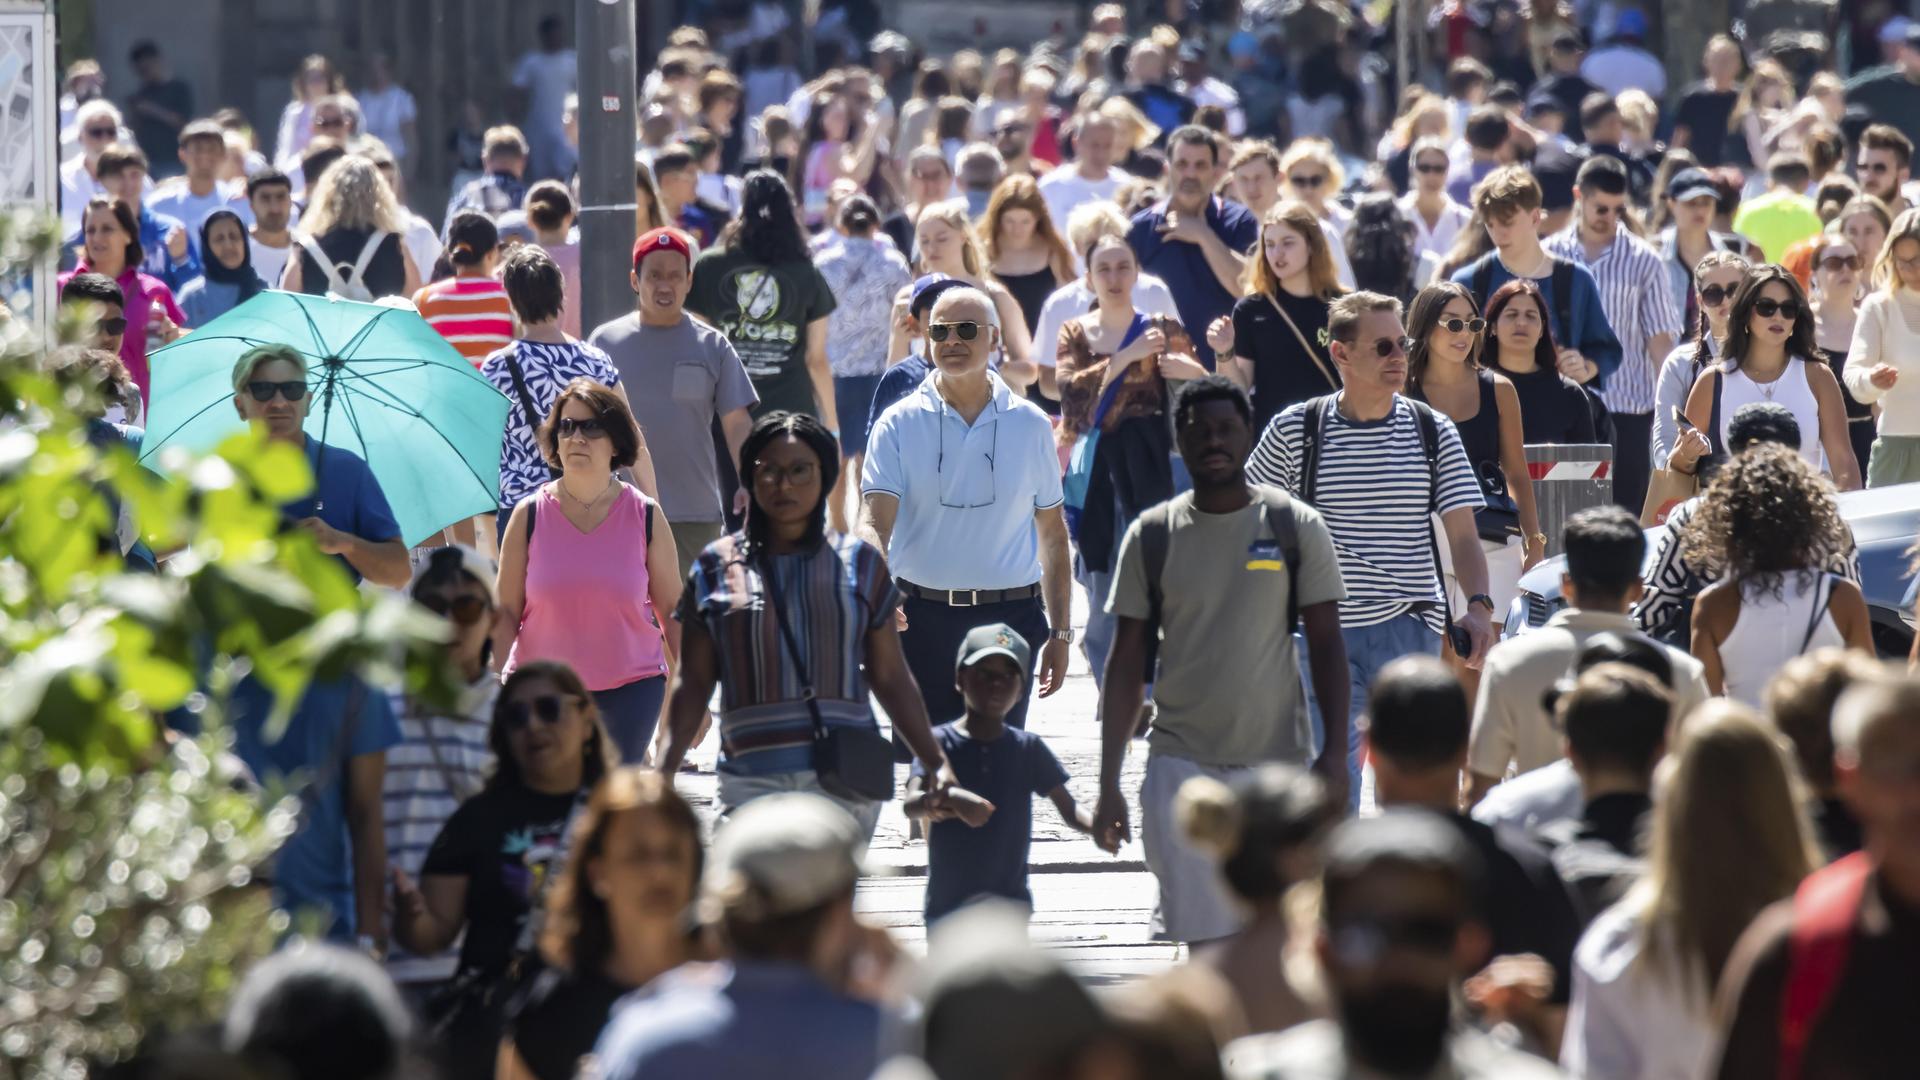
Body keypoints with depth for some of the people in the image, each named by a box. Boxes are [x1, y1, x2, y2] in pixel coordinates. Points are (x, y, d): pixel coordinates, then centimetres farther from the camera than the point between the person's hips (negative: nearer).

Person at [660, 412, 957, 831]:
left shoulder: (859, 562, 12)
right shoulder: (717, 567, 10)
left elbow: (890, 678, 15)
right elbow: (693, 682, 8)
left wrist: (936, 762, 10)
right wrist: (665, 769, -2)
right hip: (753, 779, -1)